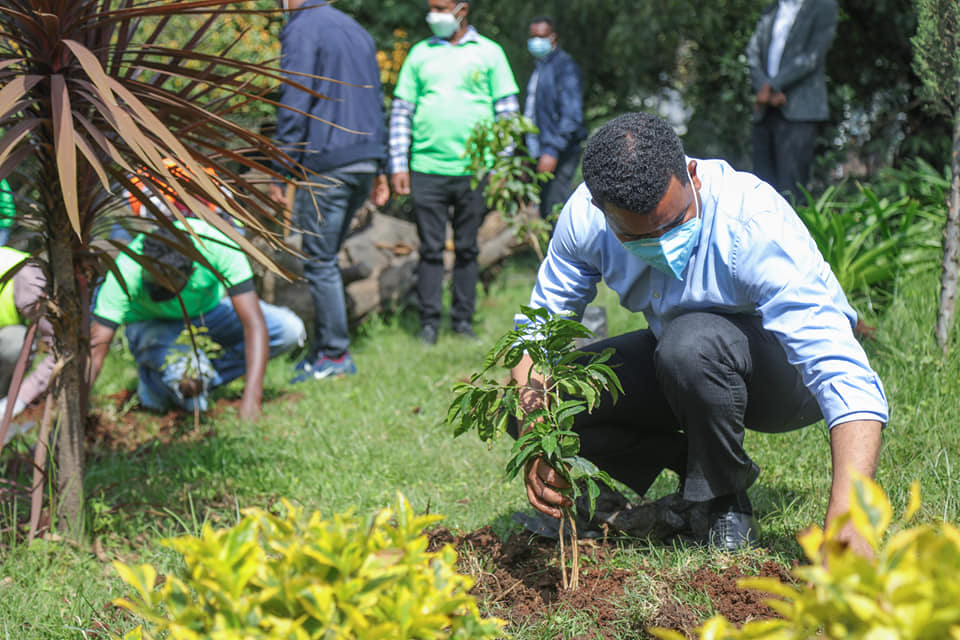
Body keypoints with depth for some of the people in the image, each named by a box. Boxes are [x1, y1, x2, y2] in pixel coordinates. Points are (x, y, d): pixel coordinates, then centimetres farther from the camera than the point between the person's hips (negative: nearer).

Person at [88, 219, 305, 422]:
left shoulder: (218, 246, -35)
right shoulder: (126, 271, -35)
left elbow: (254, 324, -36)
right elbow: (95, 351, -35)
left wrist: (250, 400, -45)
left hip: (210, 309, 3)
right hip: (153, 324, -3)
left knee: (290, 331, -22)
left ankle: (201, 375, -6)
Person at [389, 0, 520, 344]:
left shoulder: (488, 52, 6)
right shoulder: (419, 54, 10)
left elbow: (508, 110, 6)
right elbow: (401, 111, 10)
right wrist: (398, 165, 2)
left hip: (473, 170, -1)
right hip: (427, 169, 1)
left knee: (467, 249, 6)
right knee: (430, 249, 1)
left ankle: (463, 320, 14)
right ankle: (429, 322, 6)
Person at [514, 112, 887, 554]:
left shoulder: (756, 228, -36)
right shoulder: (586, 216, -22)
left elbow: (849, 381, -43)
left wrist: (844, 519, -56)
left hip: (789, 375, -5)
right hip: (681, 365, 5)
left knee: (692, 342, -38)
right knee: (532, 400, -13)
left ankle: (727, 501, -11)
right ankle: (694, 466, 3)